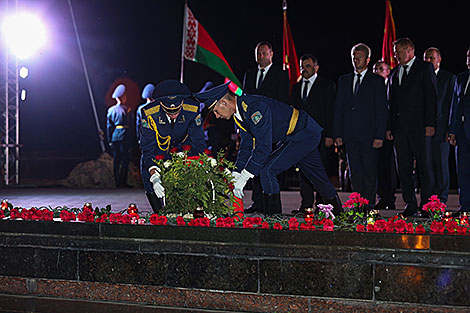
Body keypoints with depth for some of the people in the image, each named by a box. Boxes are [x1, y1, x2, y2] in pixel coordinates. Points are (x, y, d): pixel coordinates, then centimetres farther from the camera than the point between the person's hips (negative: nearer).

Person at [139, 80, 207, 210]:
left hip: (182, 146, 0)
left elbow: (198, 144, -24)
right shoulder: (149, 113, -33)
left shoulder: (193, 110, -30)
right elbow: (147, 148, -30)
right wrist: (154, 176, -44)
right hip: (159, 149, 0)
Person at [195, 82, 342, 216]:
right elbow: (246, 146, 8)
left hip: (306, 134, -10)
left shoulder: (255, 107, -30)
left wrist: (243, 177, -29)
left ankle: (273, 216, -9)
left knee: (267, 169, -17)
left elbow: (263, 147, -32)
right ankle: (337, 210, 39)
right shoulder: (240, 112, 1)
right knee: (317, 177, 21)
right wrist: (235, 176, 1)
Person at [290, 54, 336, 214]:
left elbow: (331, 112, -4)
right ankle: (306, 204, 6)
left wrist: (329, 135, -12)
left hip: (320, 135, -5)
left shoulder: (327, 85, 2)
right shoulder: (296, 87, 17)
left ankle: (322, 204, 3)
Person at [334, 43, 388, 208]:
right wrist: (338, 134, 5)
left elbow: (381, 111, -3)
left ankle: (369, 205, 3)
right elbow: (338, 109, 14)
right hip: (350, 135, 4)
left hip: (368, 135, -4)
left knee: (369, 172, -3)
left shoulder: (377, 80, 2)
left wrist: (379, 136, -11)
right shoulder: (344, 80, 15)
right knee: (355, 172, 5)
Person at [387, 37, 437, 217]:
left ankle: (426, 204, 3)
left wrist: (430, 123, -12)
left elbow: (431, 96, -5)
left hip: (419, 125, -5)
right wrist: (389, 127, 9)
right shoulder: (394, 73, 19)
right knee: (403, 168, 4)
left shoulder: (425, 68, 2)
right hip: (399, 127, 6)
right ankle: (410, 205, 9)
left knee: (424, 166, -3)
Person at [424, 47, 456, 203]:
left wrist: (450, 128, -9)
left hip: (440, 126, -3)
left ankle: (441, 199, 6)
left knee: (441, 164, 0)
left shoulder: (449, 77, 3)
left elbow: (452, 103, -1)